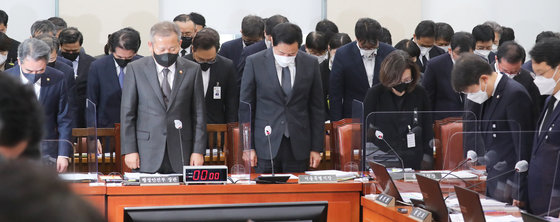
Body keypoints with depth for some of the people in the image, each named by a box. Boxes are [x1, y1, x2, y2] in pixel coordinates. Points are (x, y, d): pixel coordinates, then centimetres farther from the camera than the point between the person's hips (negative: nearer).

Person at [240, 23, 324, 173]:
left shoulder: (310, 64, 2)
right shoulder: (255, 63, -3)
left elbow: (317, 109, 7)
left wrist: (316, 148, 4)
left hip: (298, 147, 1)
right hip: (266, 144, -1)